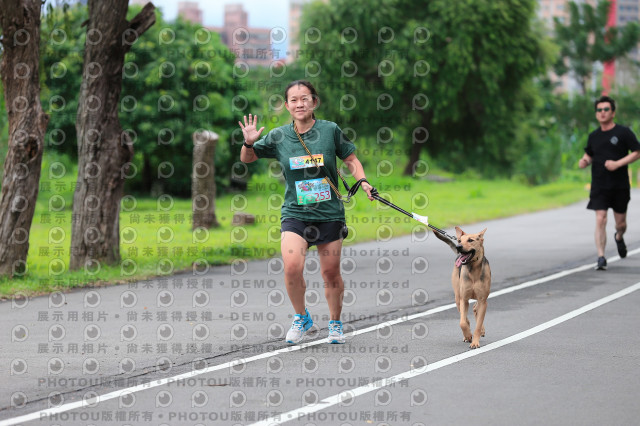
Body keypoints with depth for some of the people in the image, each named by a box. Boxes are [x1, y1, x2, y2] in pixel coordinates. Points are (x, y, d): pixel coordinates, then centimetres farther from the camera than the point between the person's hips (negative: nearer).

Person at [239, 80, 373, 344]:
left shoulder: (330, 130, -3)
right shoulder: (279, 136, 1)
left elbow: (351, 159, 11)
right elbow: (246, 159, 12)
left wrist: (362, 181, -6)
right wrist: (249, 143, -9)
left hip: (329, 214, 0)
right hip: (295, 214, 0)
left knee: (331, 273, 6)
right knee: (292, 266, -19)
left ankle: (335, 323, 30)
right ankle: (301, 317, 6)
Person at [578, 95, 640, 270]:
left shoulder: (624, 132, -4)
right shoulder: (594, 136, 8)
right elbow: (589, 154, 22)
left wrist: (618, 163, -16)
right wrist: (584, 161, -2)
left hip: (620, 186, -1)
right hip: (599, 186, 2)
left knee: (620, 222, 9)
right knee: (600, 220, -12)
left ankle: (619, 237, 46)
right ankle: (601, 258, -12)